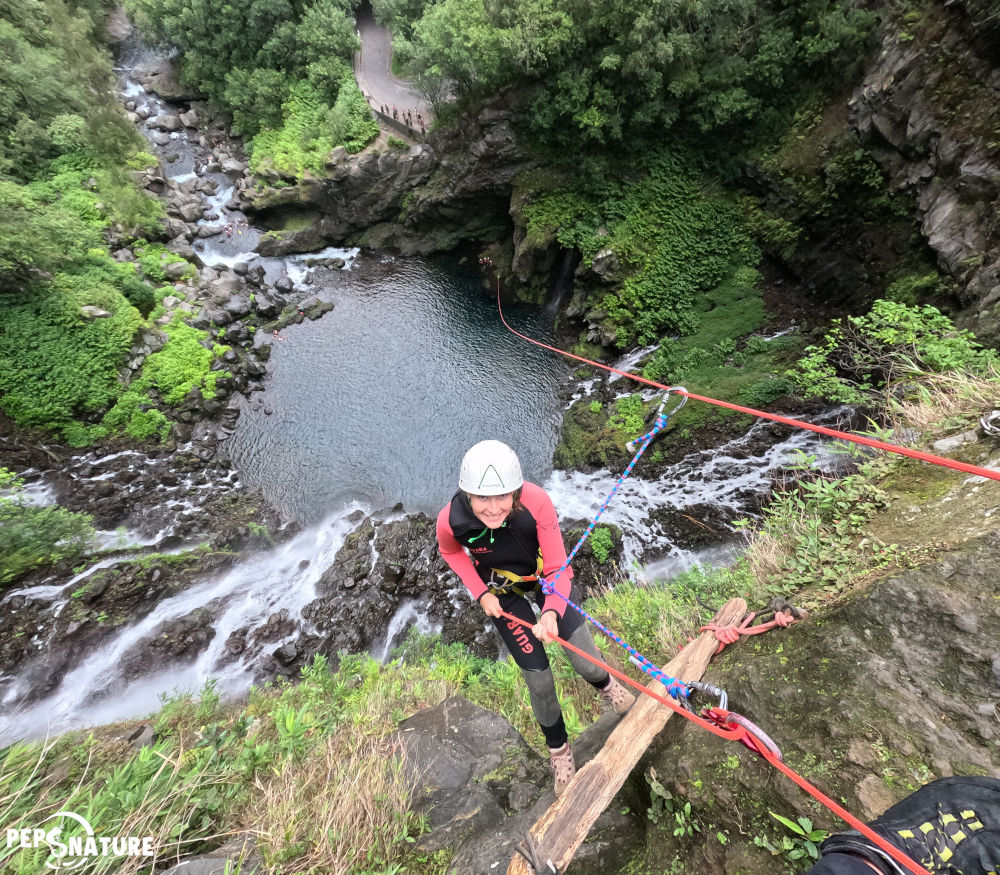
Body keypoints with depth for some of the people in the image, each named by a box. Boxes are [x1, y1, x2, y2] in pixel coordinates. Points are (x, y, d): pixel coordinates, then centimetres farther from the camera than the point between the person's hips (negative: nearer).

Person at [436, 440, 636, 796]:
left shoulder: (536, 502, -37)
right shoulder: (451, 521, -33)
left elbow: (558, 569, -27)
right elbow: (451, 552, -6)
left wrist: (552, 613, -43)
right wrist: (481, 593, -13)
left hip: (545, 578, 0)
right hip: (504, 593, 1)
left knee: (588, 664, -1)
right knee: (538, 679, 4)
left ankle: (606, 685, 40)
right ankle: (558, 748, 37)